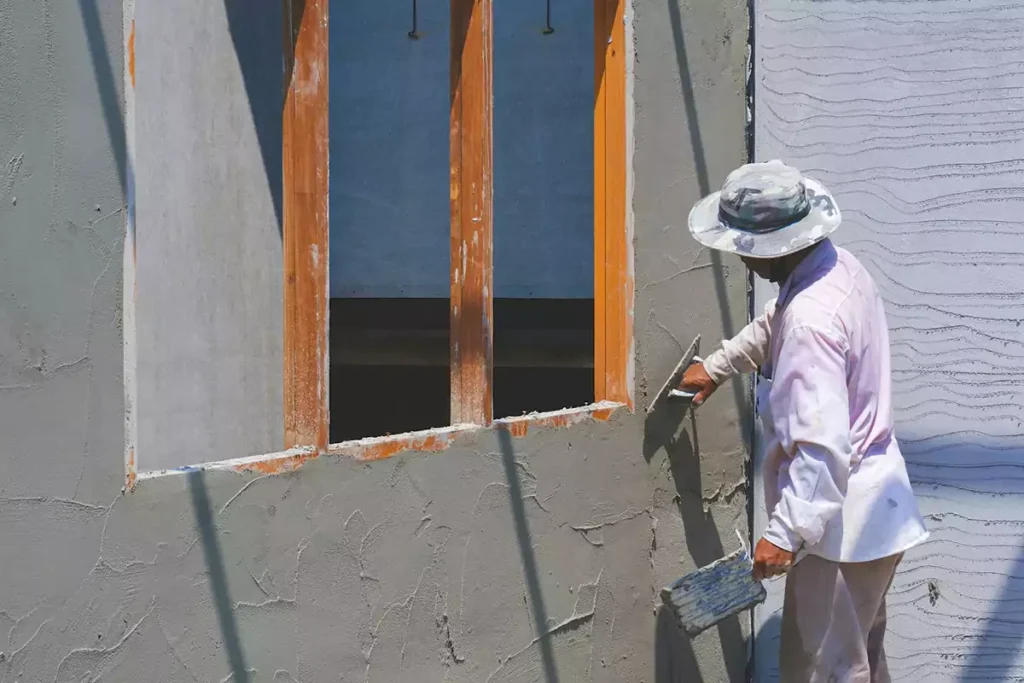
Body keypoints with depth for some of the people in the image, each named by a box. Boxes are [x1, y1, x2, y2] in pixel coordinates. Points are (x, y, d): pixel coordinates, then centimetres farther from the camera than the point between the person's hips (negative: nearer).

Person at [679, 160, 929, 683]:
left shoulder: (811, 321, -28)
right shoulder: (838, 267, 3)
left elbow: (822, 445, -32)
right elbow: (773, 328, 26)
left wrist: (786, 533, -30)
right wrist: (716, 367, 31)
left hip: (841, 520, -10)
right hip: (874, 508, 10)